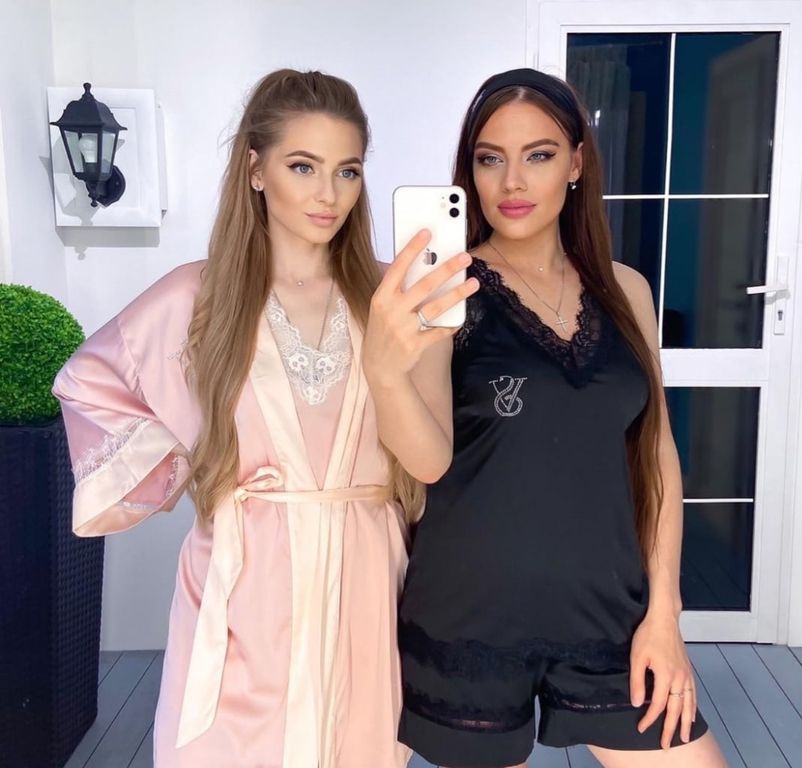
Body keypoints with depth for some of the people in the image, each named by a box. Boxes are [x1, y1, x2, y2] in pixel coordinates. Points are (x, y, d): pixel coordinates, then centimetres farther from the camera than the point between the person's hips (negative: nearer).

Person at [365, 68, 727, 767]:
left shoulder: (624, 290, 3)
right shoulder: (447, 292, -8)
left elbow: (656, 452, 6)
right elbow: (429, 460, -19)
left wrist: (663, 610, 2)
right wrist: (384, 367, -39)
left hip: (607, 616, 3)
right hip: (470, 618, -3)